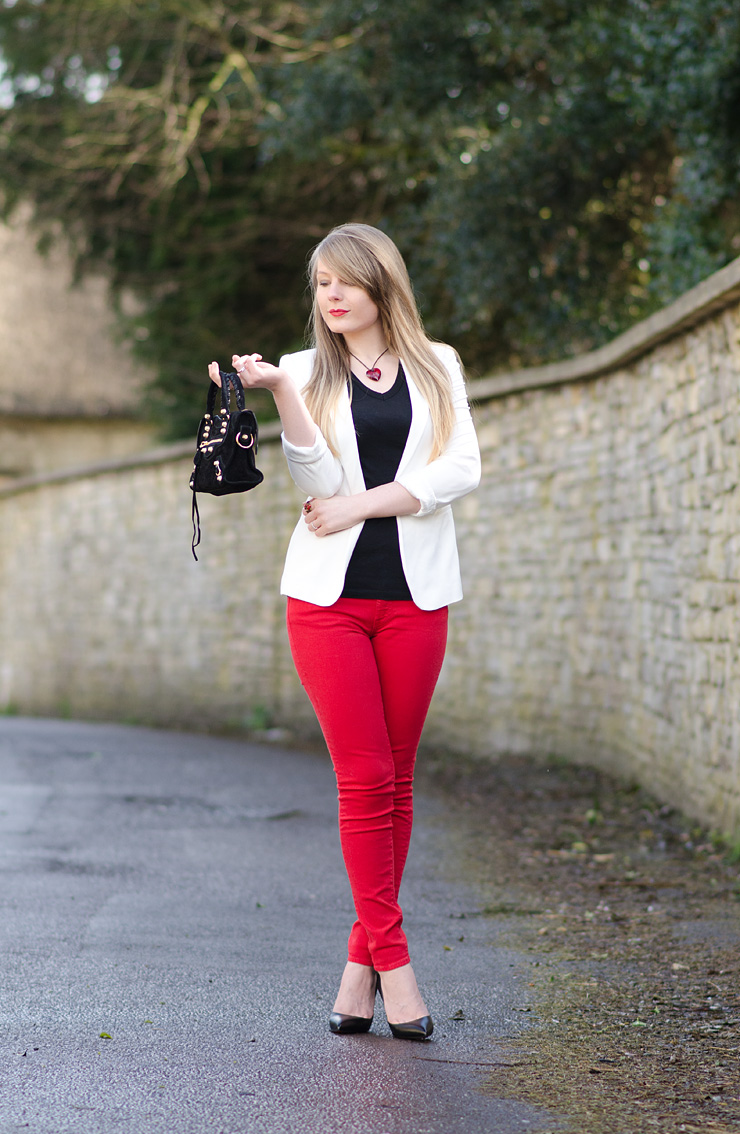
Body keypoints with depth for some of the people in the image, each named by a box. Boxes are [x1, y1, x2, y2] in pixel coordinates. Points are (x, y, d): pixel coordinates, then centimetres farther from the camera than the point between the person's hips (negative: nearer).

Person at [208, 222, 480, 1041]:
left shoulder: (436, 367, 12)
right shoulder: (308, 371, 9)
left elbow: (461, 469, -2)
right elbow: (318, 478, -7)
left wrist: (363, 504, -9)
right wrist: (279, 391, -20)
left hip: (415, 595, 1)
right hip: (330, 593, -1)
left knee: (395, 781, 3)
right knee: (365, 779, -8)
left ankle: (363, 959, 11)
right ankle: (392, 962, -5)